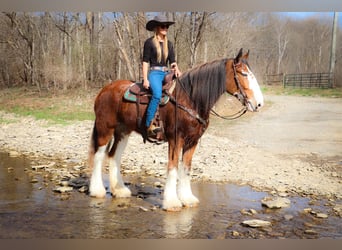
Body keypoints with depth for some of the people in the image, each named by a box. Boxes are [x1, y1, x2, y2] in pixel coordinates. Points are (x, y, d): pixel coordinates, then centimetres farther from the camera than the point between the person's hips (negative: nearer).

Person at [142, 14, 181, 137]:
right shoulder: (149, 42, 1)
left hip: (166, 73, 7)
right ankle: (149, 125, -32)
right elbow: (145, 62, -2)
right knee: (157, 94, -33)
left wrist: (176, 69, -6)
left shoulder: (169, 44, 18)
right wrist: (145, 79, -11)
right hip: (154, 72, -6)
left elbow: (172, 61, 16)